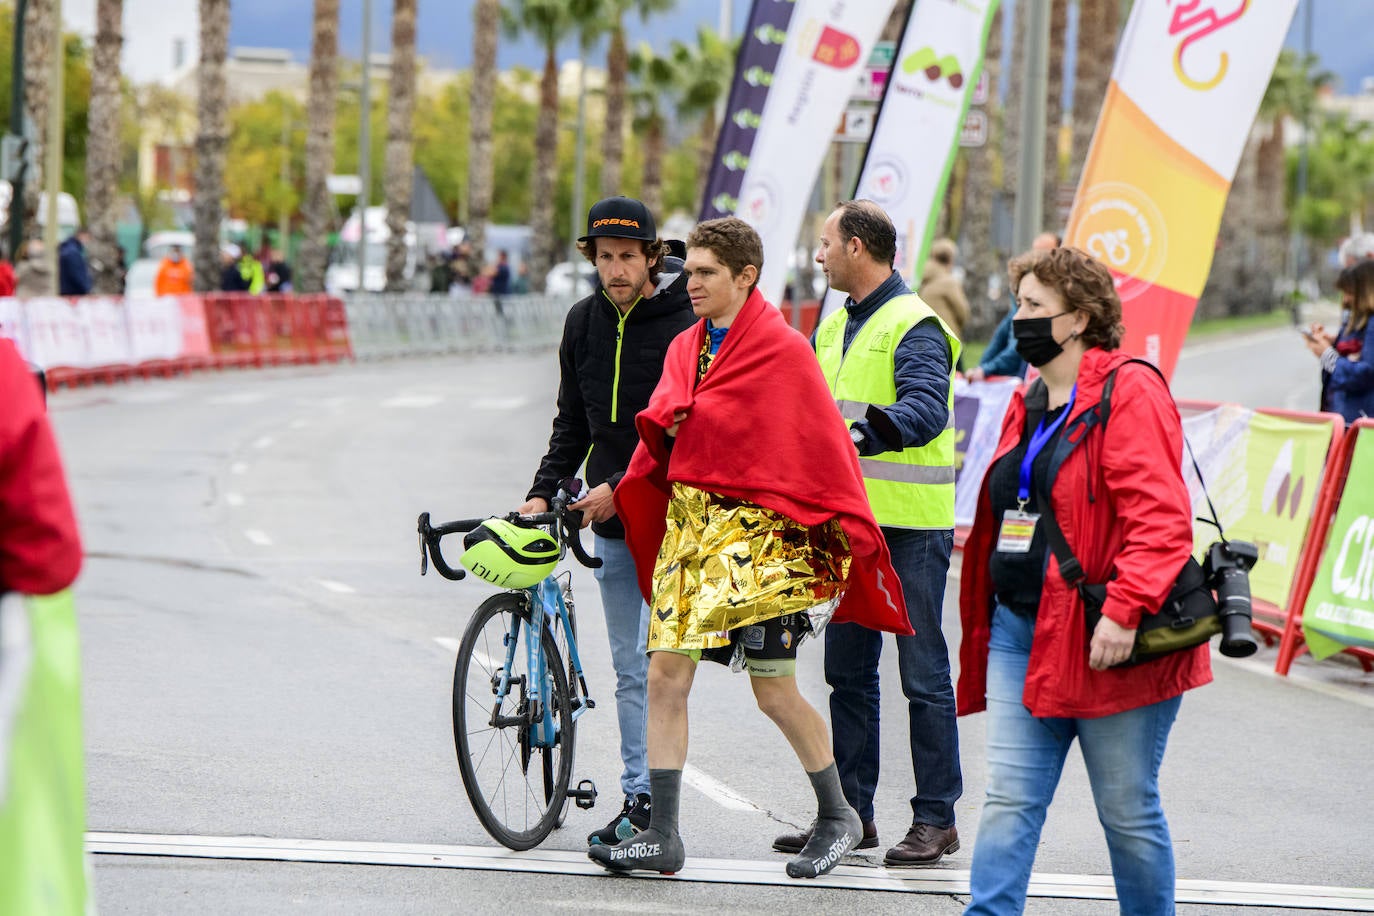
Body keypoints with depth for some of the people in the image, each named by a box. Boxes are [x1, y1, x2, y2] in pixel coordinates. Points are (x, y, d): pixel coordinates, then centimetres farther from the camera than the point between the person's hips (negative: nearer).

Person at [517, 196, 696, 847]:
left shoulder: (684, 324, -12)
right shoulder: (585, 323, 7)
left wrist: (623, 487, -19)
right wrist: (543, 492, 5)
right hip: (609, 523, 6)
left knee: (660, 658, -10)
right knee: (629, 668, 9)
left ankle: (650, 800, -7)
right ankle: (638, 798, 14)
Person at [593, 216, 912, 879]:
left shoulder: (784, 351, -8)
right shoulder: (685, 349, 13)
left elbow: (822, 448, -6)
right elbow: (662, 433, 23)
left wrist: (845, 530, -5)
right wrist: (619, 495, 15)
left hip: (757, 528, -6)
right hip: (686, 522, 6)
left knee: (774, 689, -3)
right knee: (665, 672, -2)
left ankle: (836, 815, 17)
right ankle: (660, 834, 0)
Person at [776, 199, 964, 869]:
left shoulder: (914, 327, -12)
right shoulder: (834, 328, 15)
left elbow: (926, 407, -28)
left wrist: (863, 437, -44)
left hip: (911, 525, -9)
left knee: (923, 674, -3)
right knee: (847, 672, 12)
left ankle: (936, 818, 2)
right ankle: (850, 811, 19)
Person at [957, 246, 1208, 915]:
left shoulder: (1130, 393, -11)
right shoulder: (1031, 403, 16)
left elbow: (1160, 518, -19)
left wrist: (1124, 610, -28)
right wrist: (987, 620, 23)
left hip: (1103, 641, -8)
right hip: (1020, 628, 8)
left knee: (1127, 810, 3)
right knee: (1009, 798, 0)